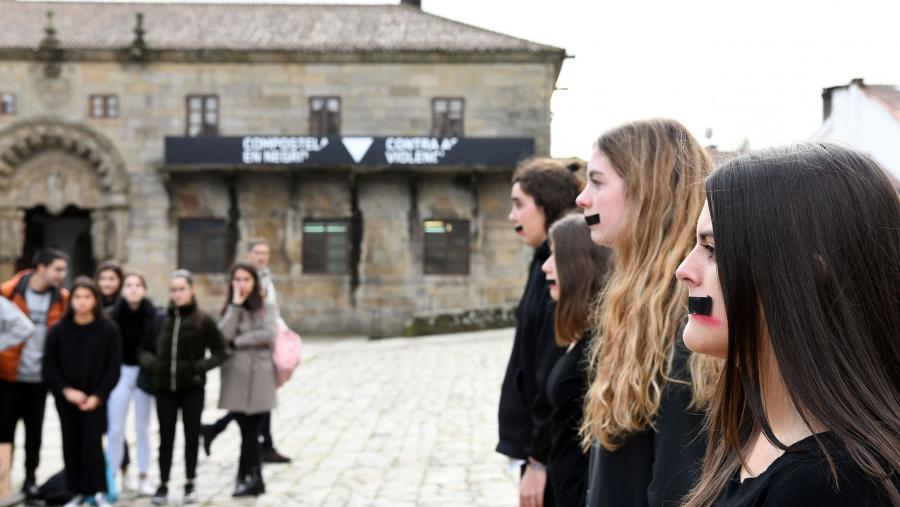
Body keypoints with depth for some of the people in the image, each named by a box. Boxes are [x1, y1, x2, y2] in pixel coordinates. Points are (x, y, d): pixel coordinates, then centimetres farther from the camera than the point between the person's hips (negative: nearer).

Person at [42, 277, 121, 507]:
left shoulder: (108, 330, -5)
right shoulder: (59, 330, -1)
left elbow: (113, 367, -4)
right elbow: (49, 366, 0)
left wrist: (97, 396, -12)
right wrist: (66, 391, -11)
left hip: (95, 398, -2)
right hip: (65, 398, 2)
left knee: (93, 442, -9)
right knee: (71, 444, 7)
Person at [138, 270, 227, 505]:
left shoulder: (203, 321, -4)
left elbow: (219, 352, 0)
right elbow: (143, 349, 11)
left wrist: (201, 366, -15)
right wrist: (152, 363, -8)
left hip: (192, 388, -1)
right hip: (164, 388, 2)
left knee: (192, 435, 7)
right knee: (166, 437, 6)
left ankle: (190, 483, 20)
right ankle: (163, 485, 17)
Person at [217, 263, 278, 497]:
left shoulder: (266, 307, 3)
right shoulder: (230, 308, 11)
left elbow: (268, 335, -14)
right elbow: (223, 335, -7)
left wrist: (237, 342, -9)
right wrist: (236, 305, -8)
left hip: (258, 376, -2)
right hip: (235, 376, 2)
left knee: (249, 429, -2)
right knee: (248, 430, 3)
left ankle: (248, 478, 7)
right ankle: (253, 480, 12)